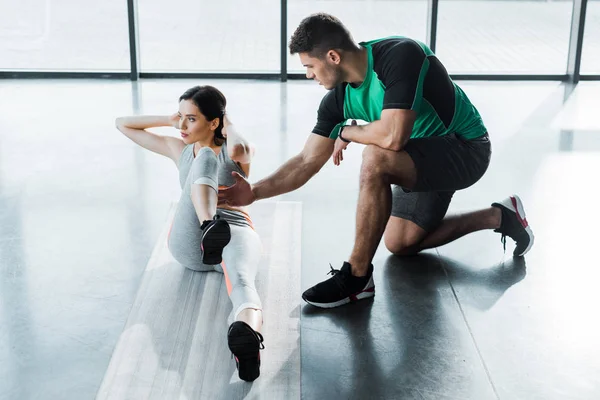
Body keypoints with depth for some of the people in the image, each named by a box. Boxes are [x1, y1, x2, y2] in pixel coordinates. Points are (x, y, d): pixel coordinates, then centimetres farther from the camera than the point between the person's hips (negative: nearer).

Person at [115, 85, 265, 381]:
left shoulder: (232, 151, 11)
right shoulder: (179, 149, 24)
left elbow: (241, 149, -19)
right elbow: (123, 124, 31)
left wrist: (228, 125, 2)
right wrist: (169, 121, 25)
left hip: (234, 232, -2)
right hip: (188, 244, 2)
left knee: (241, 280, -39)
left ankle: (248, 335, -74)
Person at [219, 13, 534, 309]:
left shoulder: (400, 55, -30)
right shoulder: (339, 98, -7)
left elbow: (392, 136, -40)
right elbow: (307, 161, -3)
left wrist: (345, 132, -20)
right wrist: (253, 193, -11)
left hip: (466, 150, -9)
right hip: (427, 157, 9)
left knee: (376, 158, -33)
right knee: (400, 243, 18)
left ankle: (357, 277, -19)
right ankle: (499, 217, 27)